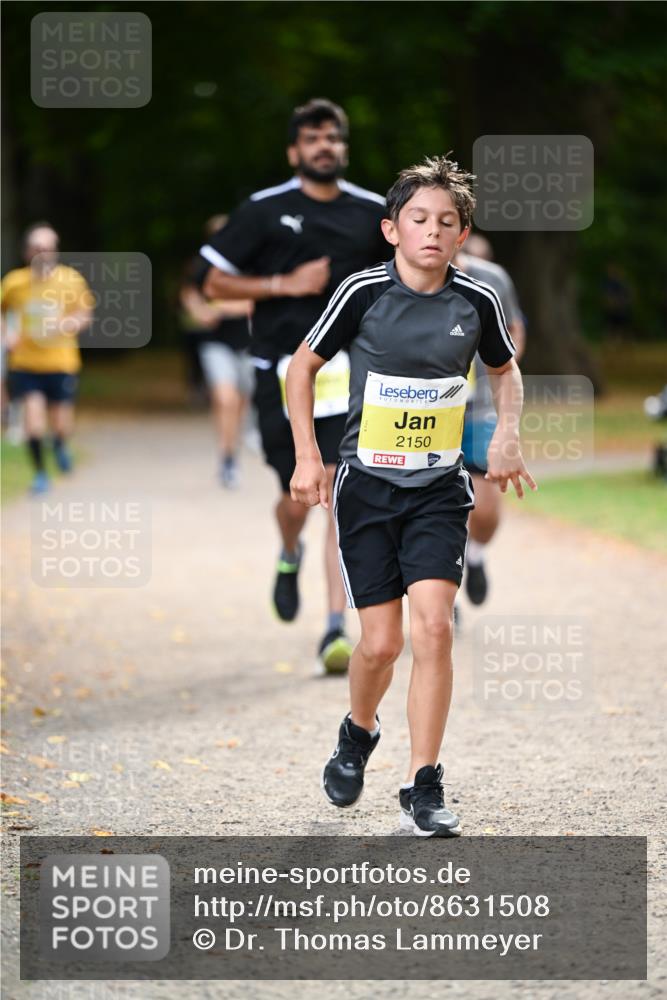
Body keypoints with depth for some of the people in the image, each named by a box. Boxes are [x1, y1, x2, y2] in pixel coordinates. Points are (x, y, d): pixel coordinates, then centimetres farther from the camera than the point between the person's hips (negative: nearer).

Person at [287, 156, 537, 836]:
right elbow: (302, 366, 4)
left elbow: (504, 370, 19)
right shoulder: (364, 292, -8)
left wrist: (506, 435, 3)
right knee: (381, 643, -2)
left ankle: (422, 790, -8)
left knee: (433, 627, -14)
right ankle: (357, 735, 32)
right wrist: (307, 457, -2)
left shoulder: (477, 302, -2)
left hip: (439, 490, 1)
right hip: (367, 486, -1)